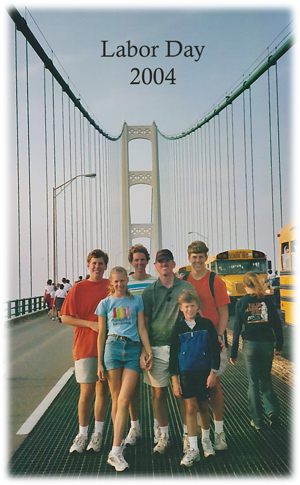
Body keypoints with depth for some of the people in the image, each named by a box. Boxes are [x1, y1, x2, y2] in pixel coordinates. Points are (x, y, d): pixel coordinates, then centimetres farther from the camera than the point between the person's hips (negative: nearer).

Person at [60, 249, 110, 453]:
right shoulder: (78, 288, -1)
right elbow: (65, 317, -3)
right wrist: (91, 324, -12)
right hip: (85, 347, -2)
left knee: (103, 389, 9)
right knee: (87, 392, -1)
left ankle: (98, 433, 22)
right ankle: (82, 434, 14)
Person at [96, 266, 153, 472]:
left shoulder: (136, 300, 13)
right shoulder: (105, 303, 10)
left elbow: (141, 327, 11)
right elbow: (101, 333, 10)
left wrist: (149, 351, 1)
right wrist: (100, 363, 7)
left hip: (133, 349, 0)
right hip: (113, 347, 0)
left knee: (124, 399, -9)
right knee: (116, 399, 3)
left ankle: (115, 451, -8)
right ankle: (118, 447, 14)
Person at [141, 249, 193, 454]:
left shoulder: (186, 287, 5)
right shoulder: (149, 291, 8)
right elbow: (144, 323, 6)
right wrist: (143, 350, -2)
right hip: (157, 348, 1)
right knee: (158, 393, 5)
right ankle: (163, 436, 19)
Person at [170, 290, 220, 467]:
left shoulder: (207, 325, -2)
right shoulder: (178, 328, 0)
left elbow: (215, 350, 2)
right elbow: (173, 355, 4)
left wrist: (213, 373, -3)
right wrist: (175, 380, 1)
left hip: (204, 371, 0)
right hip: (186, 372, 0)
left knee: (203, 406, 10)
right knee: (190, 408, -4)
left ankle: (206, 439, 34)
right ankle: (193, 449, 4)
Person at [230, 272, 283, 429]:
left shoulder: (241, 303, -3)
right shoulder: (267, 300, -1)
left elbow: (237, 328, -3)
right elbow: (277, 323, -1)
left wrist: (233, 352, 3)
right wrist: (279, 345, 10)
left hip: (250, 345, -1)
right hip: (267, 344, 2)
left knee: (253, 382, 7)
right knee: (266, 380, 17)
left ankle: (257, 420, 11)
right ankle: (273, 412, 2)